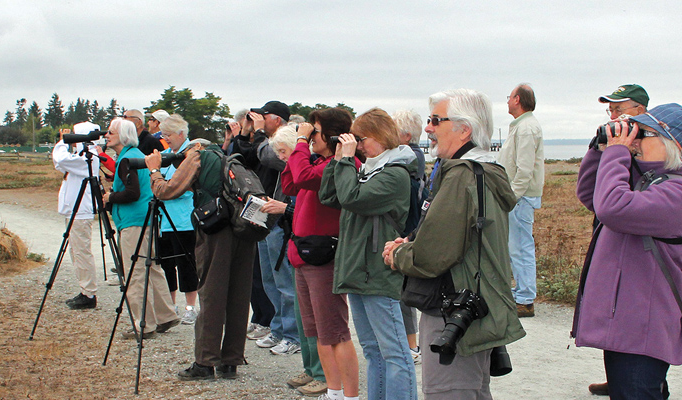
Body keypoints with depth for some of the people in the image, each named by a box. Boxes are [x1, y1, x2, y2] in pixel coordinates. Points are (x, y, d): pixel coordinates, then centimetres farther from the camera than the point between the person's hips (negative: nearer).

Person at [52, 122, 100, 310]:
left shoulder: (89, 158, -16)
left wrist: (63, 142, -13)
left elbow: (61, 160, -29)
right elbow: (60, 164, 24)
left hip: (81, 213, -11)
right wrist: (62, 143, 11)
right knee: (76, 253, 14)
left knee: (82, 253, -7)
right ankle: (85, 292, 20)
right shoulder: (80, 157, 15)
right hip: (73, 212, 11)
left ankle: (89, 295, -3)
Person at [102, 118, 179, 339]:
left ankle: (145, 326, -1)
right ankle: (165, 316, 20)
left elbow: (132, 193, -22)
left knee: (135, 275, -5)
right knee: (151, 268, 15)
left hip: (133, 222, -10)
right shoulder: (137, 155, 16)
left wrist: (110, 197, -8)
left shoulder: (127, 159, -15)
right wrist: (113, 195, 18)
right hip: (146, 219, 10)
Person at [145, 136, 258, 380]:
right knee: (238, 296, 8)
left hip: (216, 231, -6)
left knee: (211, 297, -2)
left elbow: (167, 192, 1)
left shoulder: (197, 157, 7)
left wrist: (154, 170, 16)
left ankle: (205, 362, 1)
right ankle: (230, 362, 13)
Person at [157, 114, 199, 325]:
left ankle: (190, 308, 9)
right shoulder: (165, 153, 16)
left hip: (182, 219, -8)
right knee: (165, 262, 11)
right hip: (163, 218, 8)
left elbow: (186, 188, -17)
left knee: (185, 263, -1)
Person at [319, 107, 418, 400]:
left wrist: (346, 160, -10)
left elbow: (351, 198, -21)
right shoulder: (366, 170, 16)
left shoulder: (395, 174, -11)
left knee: (393, 352, -5)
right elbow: (328, 197, 14)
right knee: (372, 350, 15)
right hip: (356, 271, 9)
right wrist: (339, 159, 7)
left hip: (378, 275, -9)